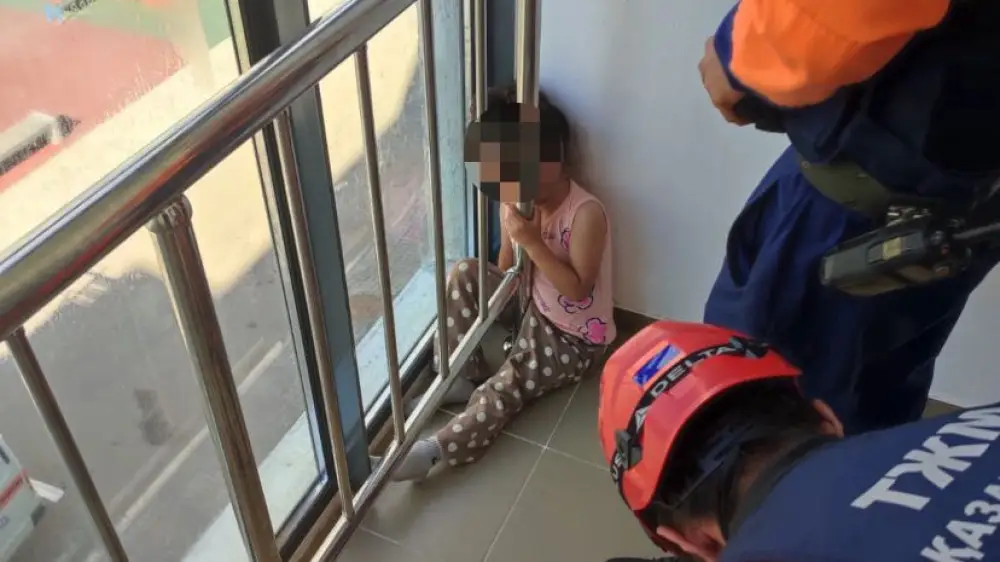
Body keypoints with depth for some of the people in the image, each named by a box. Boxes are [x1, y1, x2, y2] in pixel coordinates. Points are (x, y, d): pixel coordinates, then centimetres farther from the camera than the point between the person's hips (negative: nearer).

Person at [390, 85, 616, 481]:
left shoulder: (586, 214, -26)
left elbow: (577, 289, -27)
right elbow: (506, 273, -1)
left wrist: (533, 242, -33)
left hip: (575, 339, -6)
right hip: (533, 309, 7)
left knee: (501, 391, -24)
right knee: (463, 274, -11)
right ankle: (464, 377, -6)